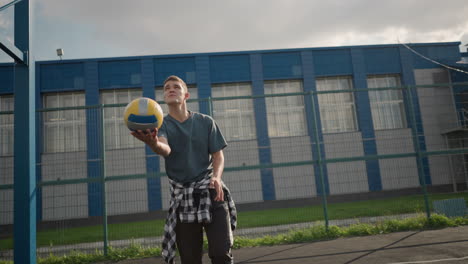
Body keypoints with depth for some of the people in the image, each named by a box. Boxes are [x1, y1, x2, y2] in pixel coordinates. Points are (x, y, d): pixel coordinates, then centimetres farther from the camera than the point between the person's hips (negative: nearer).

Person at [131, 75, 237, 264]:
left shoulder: (206, 122, 5)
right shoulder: (162, 125, 0)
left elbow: (218, 154, 5)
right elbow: (165, 150, -21)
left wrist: (216, 177, -17)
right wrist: (153, 144, -46)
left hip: (210, 191, 0)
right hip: (182, 196, 0)